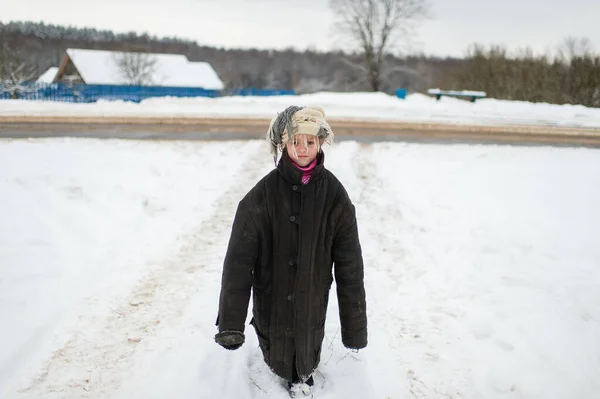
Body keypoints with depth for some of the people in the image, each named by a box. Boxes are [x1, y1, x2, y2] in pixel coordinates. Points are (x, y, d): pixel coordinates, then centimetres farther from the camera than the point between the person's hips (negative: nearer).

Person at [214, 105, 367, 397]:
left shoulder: (334, 195, -10)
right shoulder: (264, 193, -13)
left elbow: (350, 264, -5)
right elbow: (238, 258, -14)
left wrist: (355, 326, -3)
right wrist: (230, 322, -17)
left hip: (312, 305, 0)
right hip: (270, 304, 0)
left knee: (306, 358, 14)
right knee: (277, 362, 16)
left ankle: (302, 375, 48)